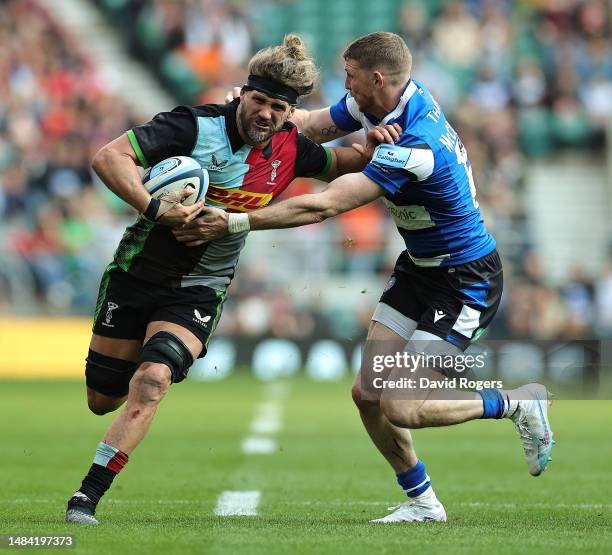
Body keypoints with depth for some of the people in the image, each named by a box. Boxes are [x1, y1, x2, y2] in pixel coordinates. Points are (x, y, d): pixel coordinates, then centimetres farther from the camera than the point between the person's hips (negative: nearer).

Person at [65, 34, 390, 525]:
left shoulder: (289, 147, -4)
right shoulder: (196, 126, -18)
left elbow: (333, 165, 17)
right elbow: (108, 156, -25)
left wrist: (365, 153, -5)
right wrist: (153, 206, -38)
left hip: (199, 291, 1)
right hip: (138, 272, -1)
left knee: (150, 382, -23)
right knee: (102, 399, 8)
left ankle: (88, 495, -17)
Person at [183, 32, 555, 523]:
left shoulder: (414, 147, -31)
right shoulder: (397, 99, -4)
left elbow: (323, 206, -31)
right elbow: (311, 125, 8)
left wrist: (234, 223, -28)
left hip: (467, 282, -9)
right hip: (418, 269, 9)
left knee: (399, 408, -14)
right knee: (368, 393, 3)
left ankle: (520, 405, 4)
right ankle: (422, 502, 18)